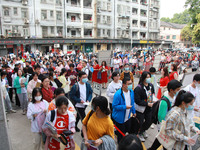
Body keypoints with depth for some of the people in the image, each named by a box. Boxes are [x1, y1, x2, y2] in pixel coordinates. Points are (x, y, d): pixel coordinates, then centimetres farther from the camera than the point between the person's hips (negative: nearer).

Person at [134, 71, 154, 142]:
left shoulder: (151, 85, -3)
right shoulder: (138, 88, -25)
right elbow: (137, 101, -24)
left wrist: (152, 101, -5)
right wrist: (147, 103, -23)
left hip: (149, 108, 6)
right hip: (141, 109, -6)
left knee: (149, 121, 19)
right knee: (140, 123, 10)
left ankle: (143, 130, 51)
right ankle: (139, 134, 40)